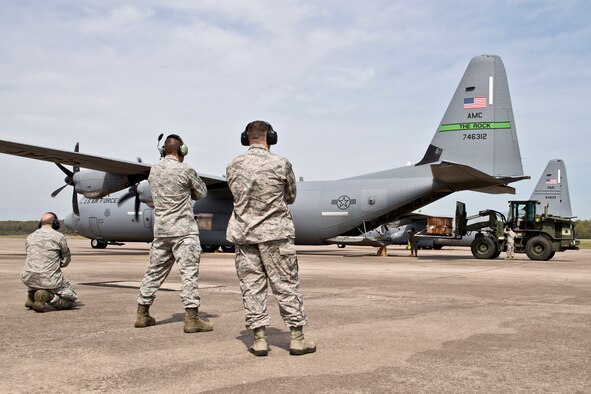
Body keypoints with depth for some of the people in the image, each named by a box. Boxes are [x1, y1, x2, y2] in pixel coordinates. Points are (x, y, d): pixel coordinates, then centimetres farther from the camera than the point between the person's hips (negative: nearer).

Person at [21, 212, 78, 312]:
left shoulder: (30, 237, 11)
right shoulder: (59, 236, -3)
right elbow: (66, 261, 5)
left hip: (29, 279, 5)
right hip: (51, 280, -5)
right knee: (71, 301, 13)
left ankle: (31, 296, 15)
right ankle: (48, 296, -13)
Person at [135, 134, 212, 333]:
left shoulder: (153, 170, 8)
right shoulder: (185, 171, -11)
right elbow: (201, 193, 2)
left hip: (160, 229, 7)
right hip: (183, 230, -6)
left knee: (155, 271, 14)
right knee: (189, 271, -4)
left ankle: (142, 314, 21)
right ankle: (192, 318, -6)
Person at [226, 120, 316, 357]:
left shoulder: (233, 167, 1)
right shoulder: (280, 164, -8)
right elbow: (290, 197, 5)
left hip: (243, 233, 3)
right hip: (275, 233, -3)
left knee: (251, 286, 8)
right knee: (286, 285, 5)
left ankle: (259, 339, 10)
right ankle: (297, 338, 10)